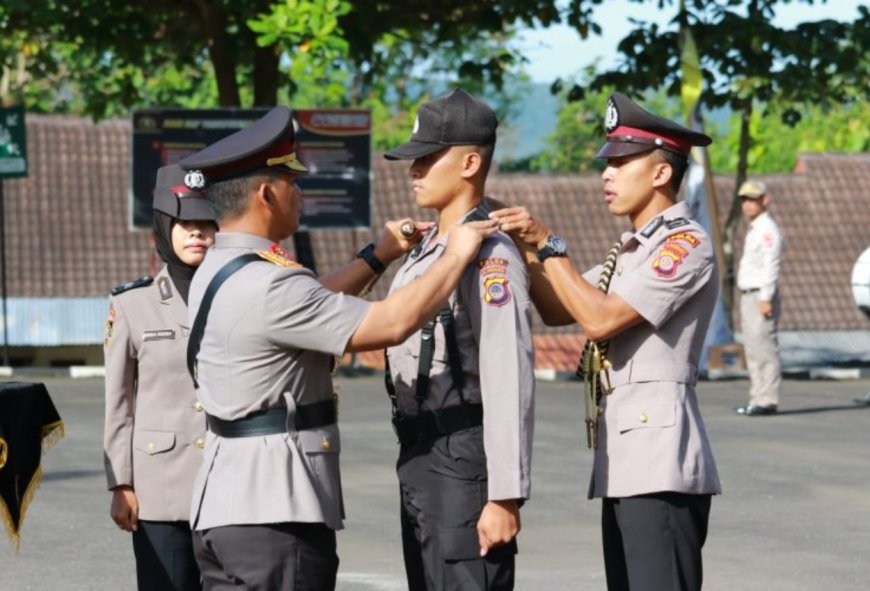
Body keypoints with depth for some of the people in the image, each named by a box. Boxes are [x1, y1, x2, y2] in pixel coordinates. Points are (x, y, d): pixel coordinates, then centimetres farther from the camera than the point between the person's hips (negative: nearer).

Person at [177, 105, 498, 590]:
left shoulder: (217, 274, 11)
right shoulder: (266, 286, -20)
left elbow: (307, 306, 25)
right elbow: (392, 324, -19)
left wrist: (379, 256, 25)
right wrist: (456, 258, -5)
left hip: (223, 505, 10)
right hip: (275, 515, -10)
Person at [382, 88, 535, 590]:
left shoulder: (490, 254, -16)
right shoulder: (427, 248, 14)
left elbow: (509, 382, -20)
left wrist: (506, 496, -22)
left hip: (463, 468, -10)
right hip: (420, 464, 10)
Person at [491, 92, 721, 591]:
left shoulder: (685, 244, -9)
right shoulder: (630, 249, 21)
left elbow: (600, 319, -16)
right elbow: (558, 311, 20)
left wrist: (548, 245, -9)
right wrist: (526, 249, 6)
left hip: (661, 467, -10)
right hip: (622, 464, 10)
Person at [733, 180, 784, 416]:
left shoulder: (767, 229, -11)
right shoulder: (753, 230, 20)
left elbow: (771, 266, -18)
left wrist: (765, 299, -23)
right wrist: (749, 298, 17)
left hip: (761, 295, -10)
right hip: (748, 296, 10)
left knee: (764, 348, -12)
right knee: (753, 350, 11)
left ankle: (767, 400, -14)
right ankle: (758, 399, 15)